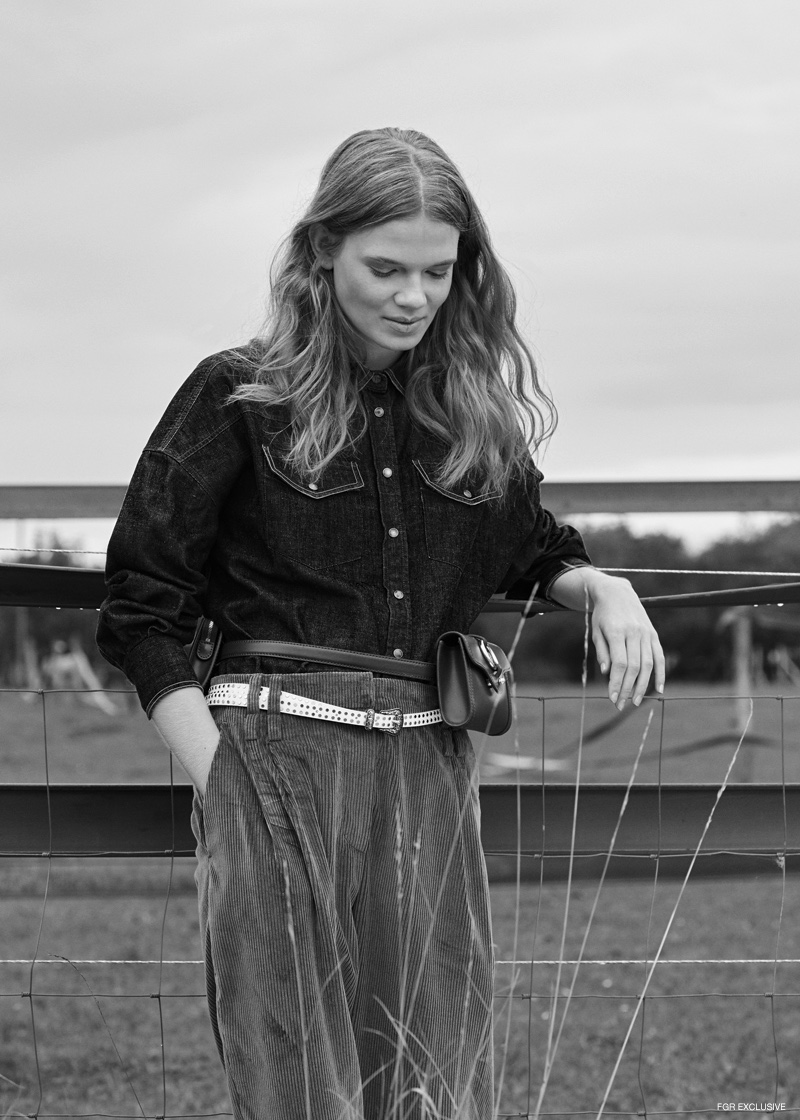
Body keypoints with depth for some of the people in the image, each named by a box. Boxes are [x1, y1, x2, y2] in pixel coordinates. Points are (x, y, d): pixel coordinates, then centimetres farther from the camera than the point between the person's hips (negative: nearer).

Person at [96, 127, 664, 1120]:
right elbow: (142, 618, -1)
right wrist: (221, 779, -8)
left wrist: (599, 586, 4)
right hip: (276, 765, -4)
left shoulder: (473, 405, 11)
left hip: (429, 774, 4)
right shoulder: (239, 398, -2)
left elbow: (532, 552, 27)